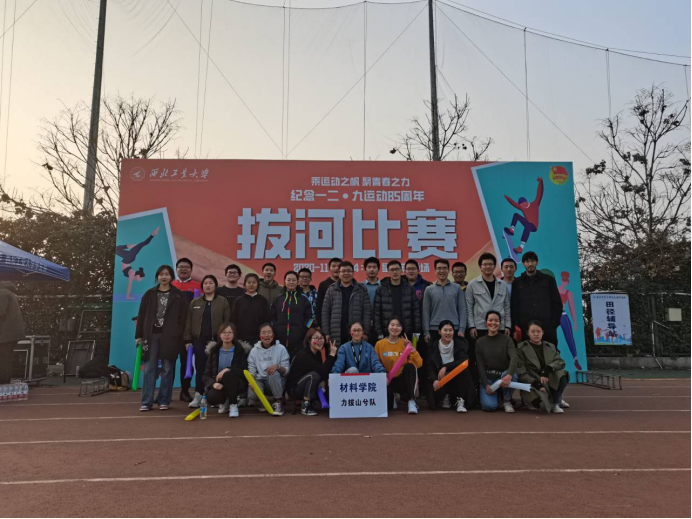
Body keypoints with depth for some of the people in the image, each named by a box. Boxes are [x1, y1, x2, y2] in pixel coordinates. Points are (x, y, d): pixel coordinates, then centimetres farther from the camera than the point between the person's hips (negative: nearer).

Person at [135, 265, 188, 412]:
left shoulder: (178, 295, 3)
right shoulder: (149, 294, 9)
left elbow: (183, 317, 0)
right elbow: (142, 316, 9)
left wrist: (180, 336, -7)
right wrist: (139, 335, 4)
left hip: (170, 336, -2)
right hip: (151, 335, 2)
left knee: (167, 369, 3)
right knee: (149, 369, 2)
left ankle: (164, 401, 13)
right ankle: (147, 402, 8)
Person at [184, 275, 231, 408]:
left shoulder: (223, 302, 4)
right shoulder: (195, 302, 12)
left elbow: (227, 322, 0)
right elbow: (189, 322, 10)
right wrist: (187, 340, 3)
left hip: (216, 340, -2)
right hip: (199, 340, 2)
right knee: (200, 369, 1)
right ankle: (198, 396, 6)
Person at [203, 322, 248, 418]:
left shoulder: (240, 350, -2)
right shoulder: (214, 351, 5)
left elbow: (244, 372, -10)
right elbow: (207, 374, 0)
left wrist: (228, 369, -26)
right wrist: (213, 383, -22)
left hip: (236, 384, -2)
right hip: (219, 384, 2)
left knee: (228, 375, -35)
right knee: (211, 398, -31)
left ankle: (233, 404, -14)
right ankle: (224, 402, 7)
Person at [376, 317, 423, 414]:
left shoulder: (405, 343, -3)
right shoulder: (379, 344, -2)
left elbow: (419, 363, -13)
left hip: (403, 379, 0)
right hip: (388, 380, 0)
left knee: (410, 366, -32)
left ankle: (411, 401, -24)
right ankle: (391, 398, 11)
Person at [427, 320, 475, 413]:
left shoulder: (460, 344, -4)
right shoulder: (434, 346, -1)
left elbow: (464, 361, -20)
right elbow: (430, 368, -5)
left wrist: (446, 367, -31)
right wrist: (435, 380, -26)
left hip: (457, 379, 0)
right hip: (440, 379, 1)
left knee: (465, 370, -32)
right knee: (435, 394, -30)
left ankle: (460, 401, -21)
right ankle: (445, 398, 10)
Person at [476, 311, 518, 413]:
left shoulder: (507, 340, -2)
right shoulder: (480, 342, 3)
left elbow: (514, 358, -20)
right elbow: (480, 365, -2)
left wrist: (509, 375, -40)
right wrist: (486, 385, -16)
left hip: (503, 376, 0)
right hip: (487, 378, 0)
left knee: (512, 376, -36)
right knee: (489, 405, -26)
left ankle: (507, 401, -7)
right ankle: (493, 395, 12)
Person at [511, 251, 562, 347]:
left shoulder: (548, 280, 12)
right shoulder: (517, 282, 12)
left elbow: (557, 304, 9)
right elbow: (514, 307, 7)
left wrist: (554, 324, -1)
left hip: (547, 327, 0)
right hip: (525, 329, 0)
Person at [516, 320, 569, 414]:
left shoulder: (550, 347, 12)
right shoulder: (521, 348, -1)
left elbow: (560, 362, -5)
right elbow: (520, 372, -9)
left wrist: (547, 369, -25)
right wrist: (536, 383, -23)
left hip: (549, 382, 3)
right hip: (532, 383, -3)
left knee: (562, 374, -28)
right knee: (543, 404, -32)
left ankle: (555, 403, -5)